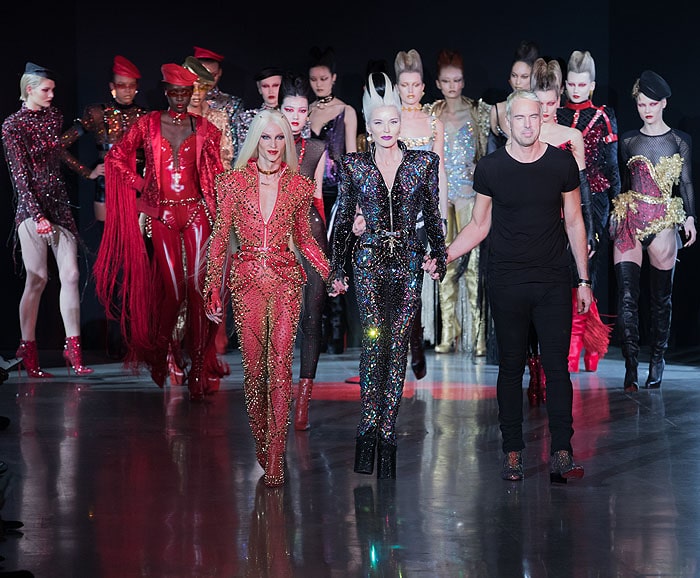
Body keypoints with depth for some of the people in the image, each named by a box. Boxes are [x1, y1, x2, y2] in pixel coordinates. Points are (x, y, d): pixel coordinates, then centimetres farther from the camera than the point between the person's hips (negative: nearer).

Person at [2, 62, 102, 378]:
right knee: (37, 279, -5)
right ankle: (28, 350, 6)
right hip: (32, 208, -6)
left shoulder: (53, 116, 11)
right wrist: (38, 215, -15)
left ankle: (73, 347, 2)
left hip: (59, 204, 6)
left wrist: (87, 173, 32)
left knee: (70, 274, -3)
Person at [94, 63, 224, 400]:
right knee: (173, 286, -2)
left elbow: (217, 170, 13)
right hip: (161, 214, 0)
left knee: (197, 284, -7)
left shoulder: (204, 128, 6)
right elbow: (116, 156, 10)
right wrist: (139, 184, 4)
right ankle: (161, 352, 23)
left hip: (196, 212, 0)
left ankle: (199, 366, -2)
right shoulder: (148, 124, 5)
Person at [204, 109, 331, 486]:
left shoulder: (299, 186, 7)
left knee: (279, 364, -8)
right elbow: (220, 237, 4)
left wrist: (331, 273, 10)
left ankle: (274, 459, -8)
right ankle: (260, 443, 16)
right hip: (246, 279, 0)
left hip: (285, 280, 0)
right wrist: (213, 288, -1)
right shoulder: (234, 182, 3)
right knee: (253, 364, 1)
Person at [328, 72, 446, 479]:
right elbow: (344, 220, 9)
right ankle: (371, 429, -11)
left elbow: (434, 216, 11)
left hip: (409, 263, 1)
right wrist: (338, 270, 7)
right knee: (374, 341, -14)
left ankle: (384, 433, 3)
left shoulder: (424, 163, 6)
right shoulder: (354, 165, 5)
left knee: (398, 346, 0)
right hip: (370, 262, -1)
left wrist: (438, 256, 2)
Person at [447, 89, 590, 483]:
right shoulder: (490, 168, 0)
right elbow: (479, 226, 8)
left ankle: (562, 452, -1)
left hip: (554, 281, 0)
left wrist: (584, 279, 6)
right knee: (512, 366, 6)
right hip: (507, 284, 0)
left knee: (557, 366, -4)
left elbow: (574, 222, 7)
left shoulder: (562, 163, 1)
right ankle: (513, 453, 13)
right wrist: (443, 257, -6)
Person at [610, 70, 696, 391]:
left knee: (661, 297, 5)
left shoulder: (679, 140, 5)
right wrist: (615, 215, 12)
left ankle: (657, 360, 17)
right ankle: (631, 367, -8)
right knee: (627, 296, -9)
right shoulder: (628, 141, 10)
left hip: (664, 221, -1)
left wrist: (690, 218, -4)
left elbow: (685, 183, 5)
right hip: (629, 220, 1)